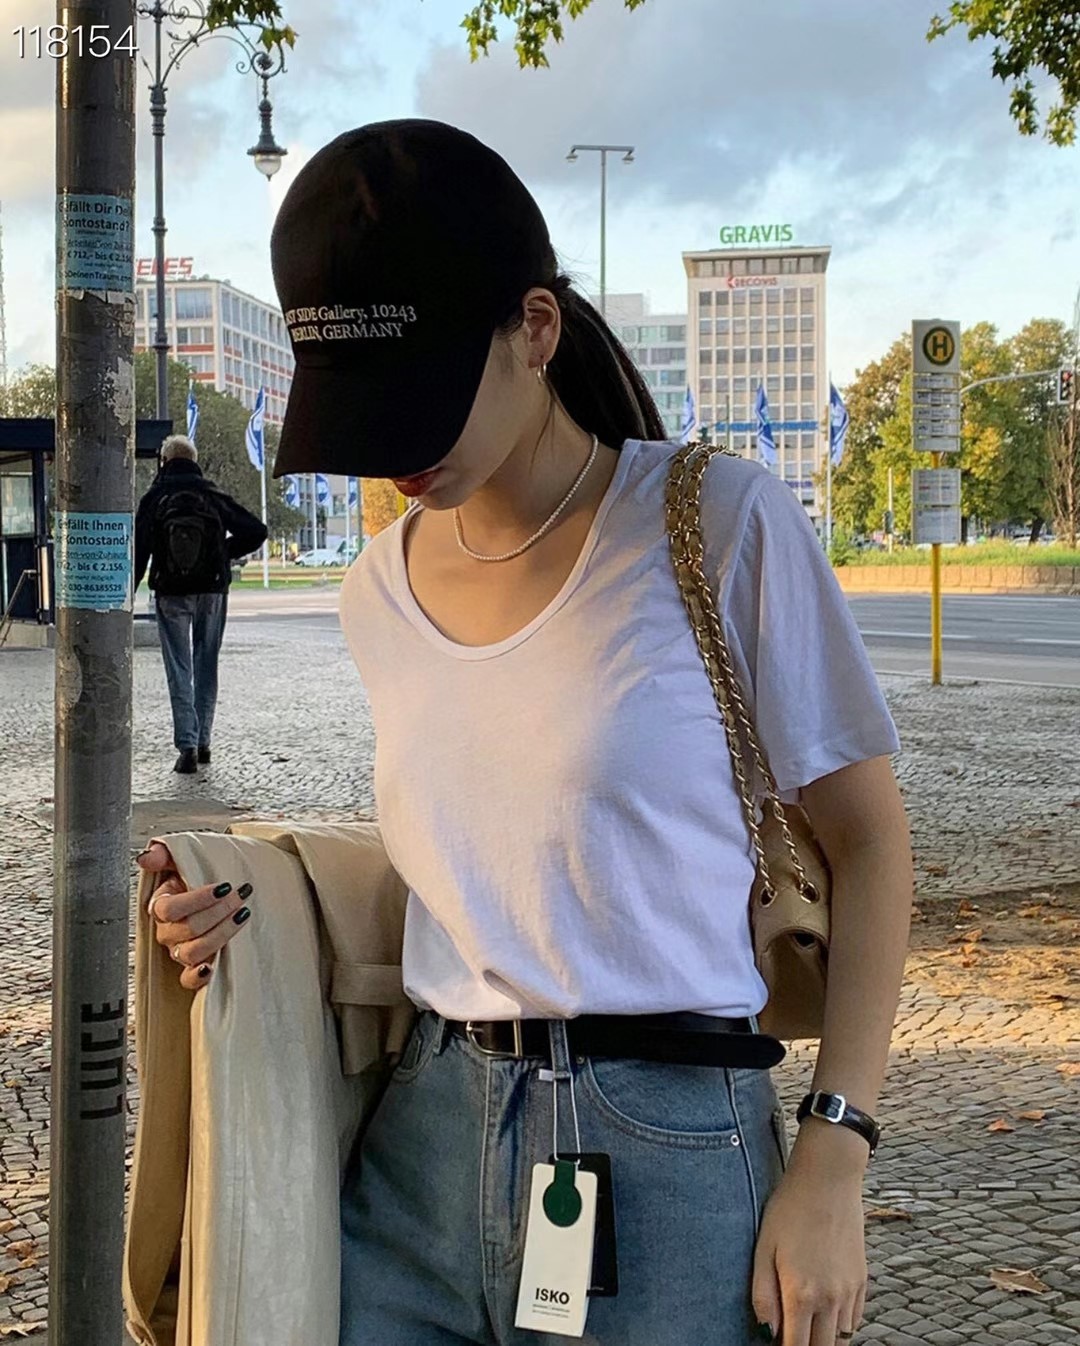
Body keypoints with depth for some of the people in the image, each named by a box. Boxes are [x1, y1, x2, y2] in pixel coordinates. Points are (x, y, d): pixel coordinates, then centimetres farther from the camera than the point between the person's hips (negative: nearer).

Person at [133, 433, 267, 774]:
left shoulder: (154, 498, -2)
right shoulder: (213, 496, 3)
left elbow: (138, 551, -6)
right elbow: (256, 531, -1)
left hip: (171, 595, -2)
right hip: (212, 592, 2)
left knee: (179, 670, 1)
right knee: (206, 666, 14)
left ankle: (187, 745, -8)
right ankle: (202, 742, 17)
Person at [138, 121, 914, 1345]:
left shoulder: (721, 526, -9)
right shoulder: (378, 593, 7)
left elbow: (865, 842, -5)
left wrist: (831, 1167, -11)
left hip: (669, 1165, -4)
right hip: (419, 1152, 5)